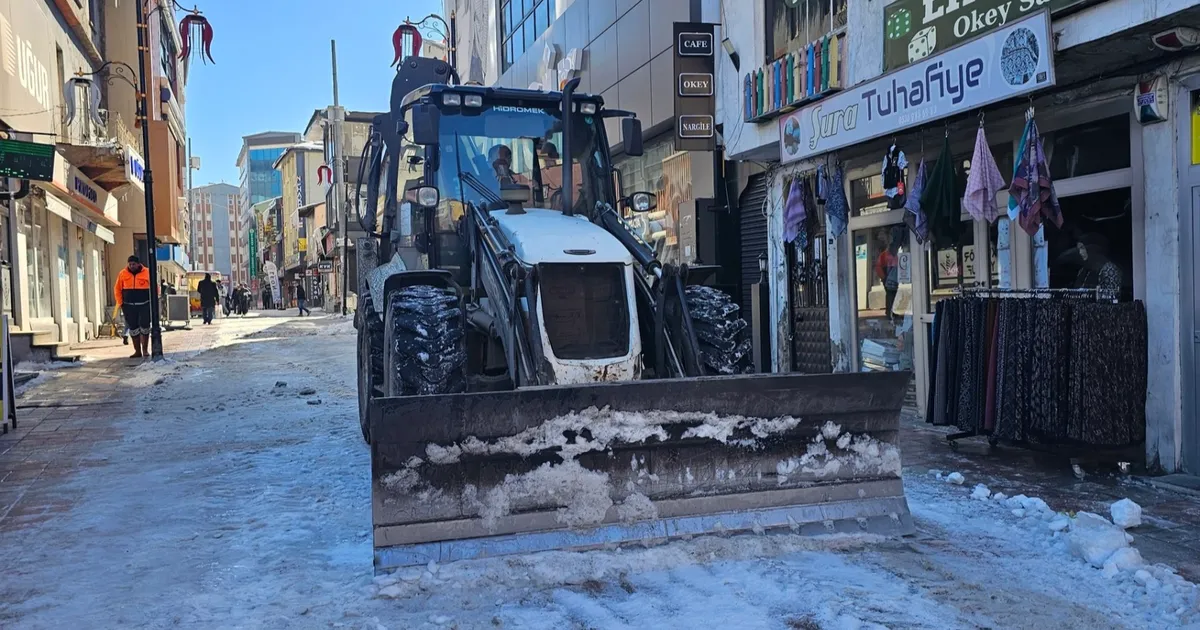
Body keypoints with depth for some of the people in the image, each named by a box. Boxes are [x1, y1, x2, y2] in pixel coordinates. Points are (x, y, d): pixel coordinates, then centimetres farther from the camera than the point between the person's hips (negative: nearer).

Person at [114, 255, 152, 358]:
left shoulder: (147, 273, -3)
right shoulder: (122, 274, 3)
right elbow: (117, 289, 9)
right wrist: (120, 303, 2)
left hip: (144, 305, -2)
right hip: (129, 306, 2)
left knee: (144, 327, -5)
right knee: (133, 328, 5)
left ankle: (145, 350, 7)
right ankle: (137, 351, 13)